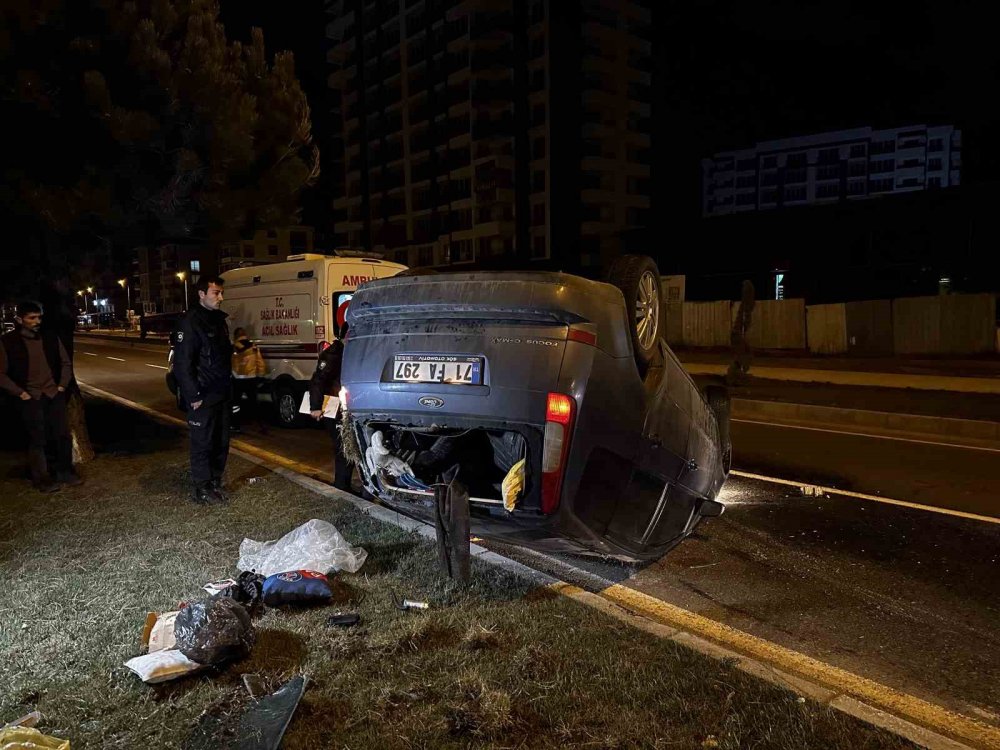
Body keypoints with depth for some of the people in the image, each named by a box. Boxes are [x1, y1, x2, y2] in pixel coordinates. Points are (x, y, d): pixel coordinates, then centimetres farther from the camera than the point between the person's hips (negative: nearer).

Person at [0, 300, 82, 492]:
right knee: (37, 440, 2)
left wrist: (62, 385, 5)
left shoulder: (50, 338, 4)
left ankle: (65, 472, 21)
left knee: (63, 435, 6)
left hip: (54, 396, 3)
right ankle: (41, 479, 12)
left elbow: (66, 363, 14)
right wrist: (20, 392, -8)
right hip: (31, 399, -3)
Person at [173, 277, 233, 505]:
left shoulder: (219, 319, 13)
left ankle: (215, 483, 25)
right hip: (203, 397, -8)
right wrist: (194, 396, -18)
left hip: (223, 395, 8)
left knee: (221, 442, 13)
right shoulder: (191, 322, -13)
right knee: (203, 443, 0)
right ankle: (201, 489, 11)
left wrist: (229, 389, 16)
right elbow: (182, 363, -17)